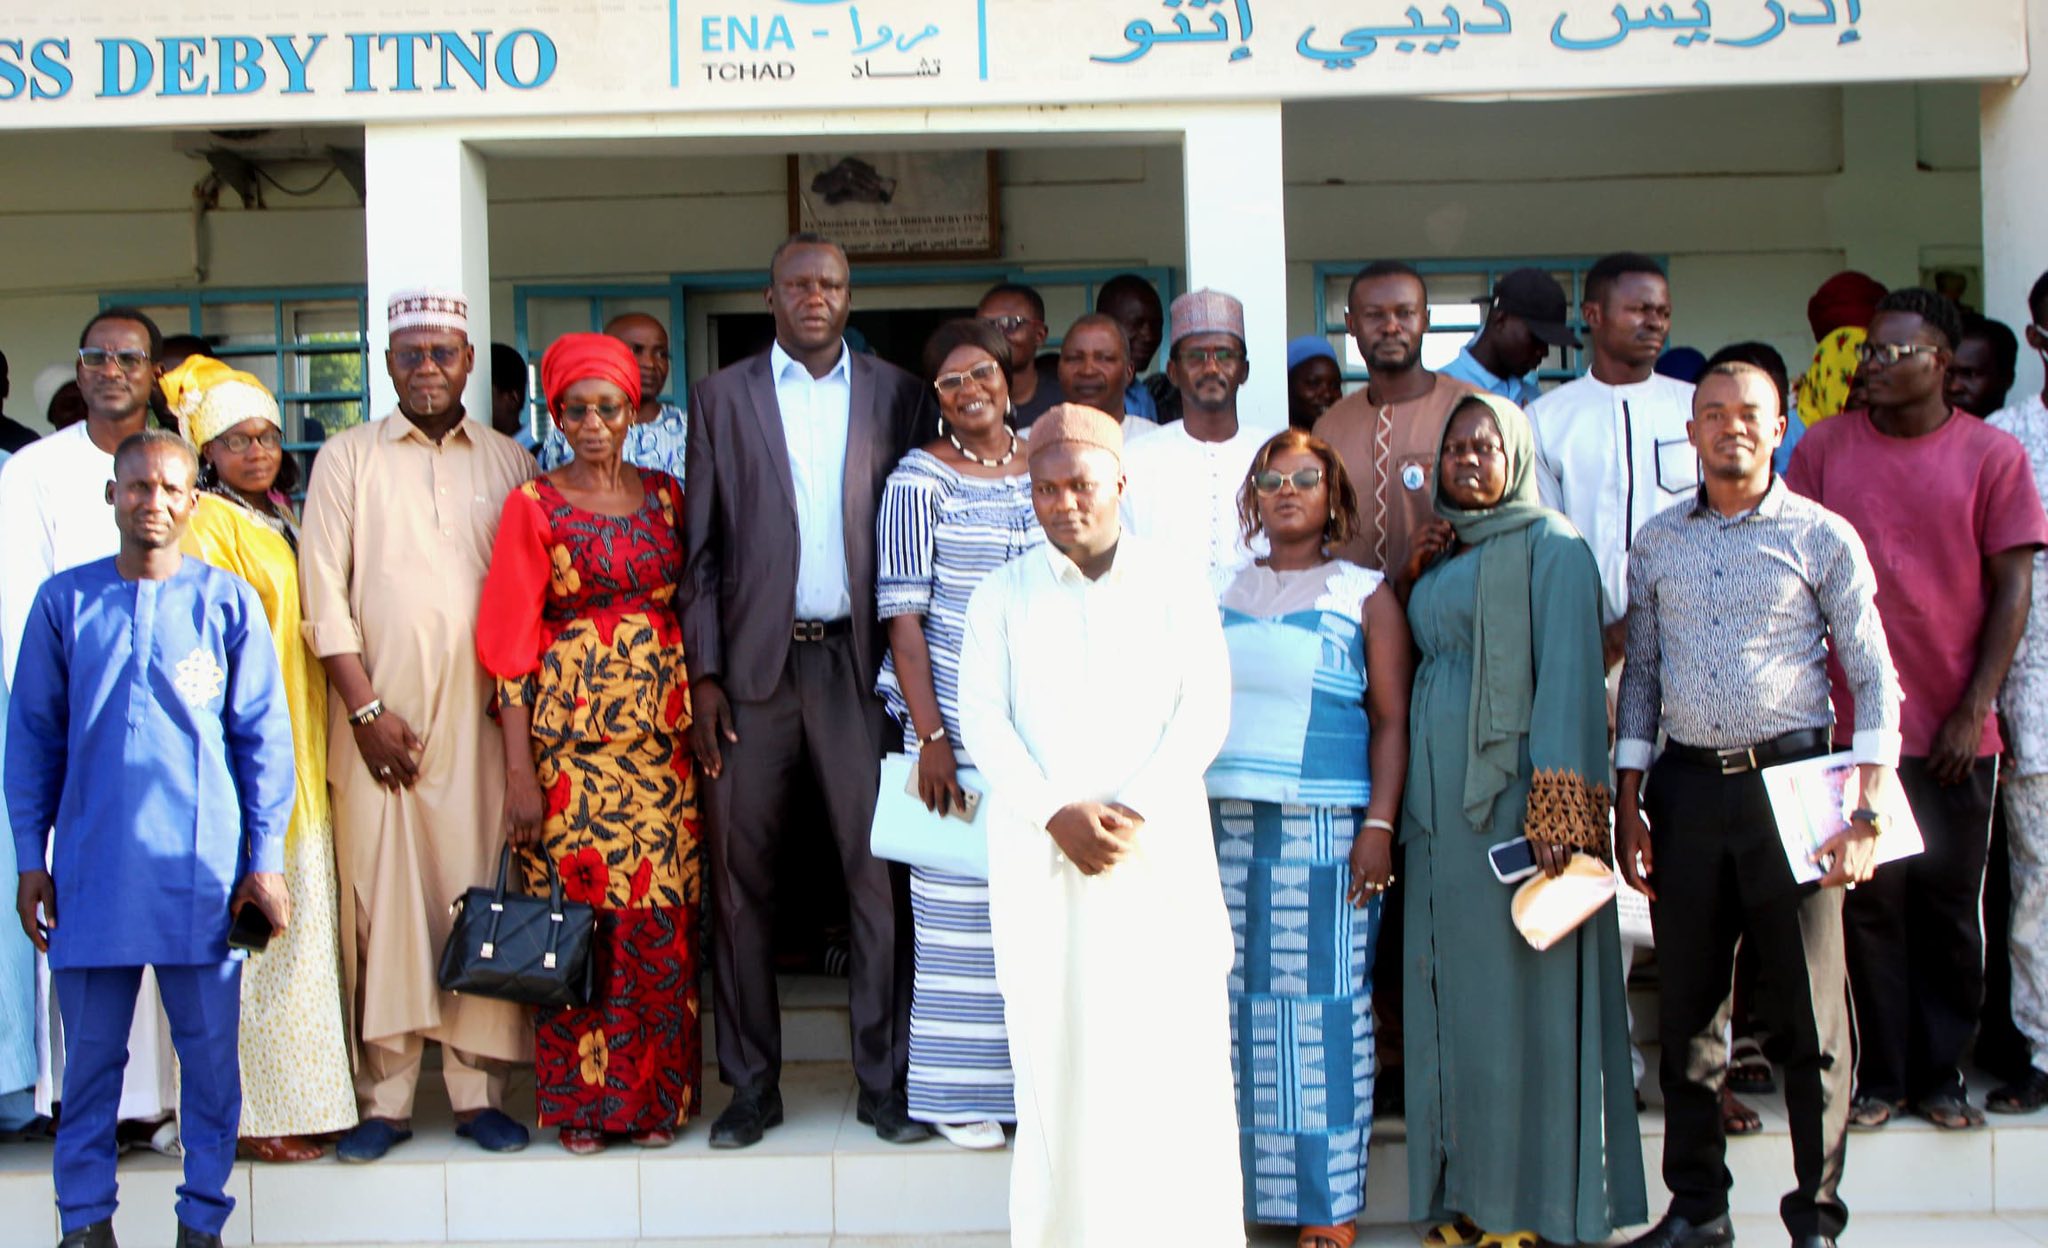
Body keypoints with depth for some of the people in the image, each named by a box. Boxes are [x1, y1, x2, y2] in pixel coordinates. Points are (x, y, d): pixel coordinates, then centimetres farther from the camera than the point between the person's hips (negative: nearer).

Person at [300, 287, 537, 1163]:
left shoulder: (509, 463, 12)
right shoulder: (348, 458, 9)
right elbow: (324, 593, 2)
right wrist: (365, 708, -6)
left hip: (479, 717, 1)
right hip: (377, 715, -1)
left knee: (480, 897, -1)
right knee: (380, 899, -1)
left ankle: (480, 1091, 7)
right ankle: (383, 1098, 7)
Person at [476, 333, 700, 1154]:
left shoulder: (667, 497, 11)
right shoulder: (534, 506, 2)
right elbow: (512, 644, -2)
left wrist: (701, 722, 2)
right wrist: (520, 770, -8)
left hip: (662, 738, 2)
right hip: (570, 737, -2)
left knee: (662, 920, 2)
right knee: (575, 911, -1)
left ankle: (656, 1097, 14)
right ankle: (580, 1103, 12)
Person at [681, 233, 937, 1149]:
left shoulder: (898, 395, 8)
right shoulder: (721, 397, 8)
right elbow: (701, 549, 6)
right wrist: (703, 673, -1)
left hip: (858, 658, 0)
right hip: (753, 662, 0)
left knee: (879, 872, -1)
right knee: (740, 876, 3)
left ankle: (886, 1080, 10)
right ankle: (752, 1083, 14)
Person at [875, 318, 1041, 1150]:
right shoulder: (920, 480, -1)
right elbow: (903, 616, -5)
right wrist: (931, 736, -12)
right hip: (958, 722, -4)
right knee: (959, 903, -1)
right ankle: (960, 1094, 9)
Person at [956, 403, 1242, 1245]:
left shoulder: (1176, 586, 6)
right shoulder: (1003, 594, 9)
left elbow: (1205, 710, -1)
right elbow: (983, 717, 1)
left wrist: (1132, 810, -13)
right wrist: (1056, 814, -12)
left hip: (1159, 843, 0)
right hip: (1037, 850, 1)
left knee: (1170, 1045, -2)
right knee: (1054, 1044, 1)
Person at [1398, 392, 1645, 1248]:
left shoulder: (1549, 546, -4)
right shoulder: (1439, 556, 19)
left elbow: (1568, 674, -14)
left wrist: (1559, 804, -21)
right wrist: (1413, 577, 11)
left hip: (1512, 785, -7)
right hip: (1437, 792, 7)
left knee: (1517, 981, -5)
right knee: (1448, 983, 7)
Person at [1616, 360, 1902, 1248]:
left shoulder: (1823, 536, 1)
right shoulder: (1658, 542, 11)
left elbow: (1874, 676, 0)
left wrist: (1867, 807, -9)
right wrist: (1628, 801, 7)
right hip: (1688, 786, 3)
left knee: (1811, 1015, 0)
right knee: (1686, 1011, 8)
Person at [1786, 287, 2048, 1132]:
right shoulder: (1825, 447, 4)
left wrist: (1974, 711, -6)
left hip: (1954, 726, 0)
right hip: (1854, 719, 0)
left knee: (1949, 904, 8)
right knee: (1870, 902, 3)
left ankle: (1940, 1073, 20)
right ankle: (1879, 1075, 14)